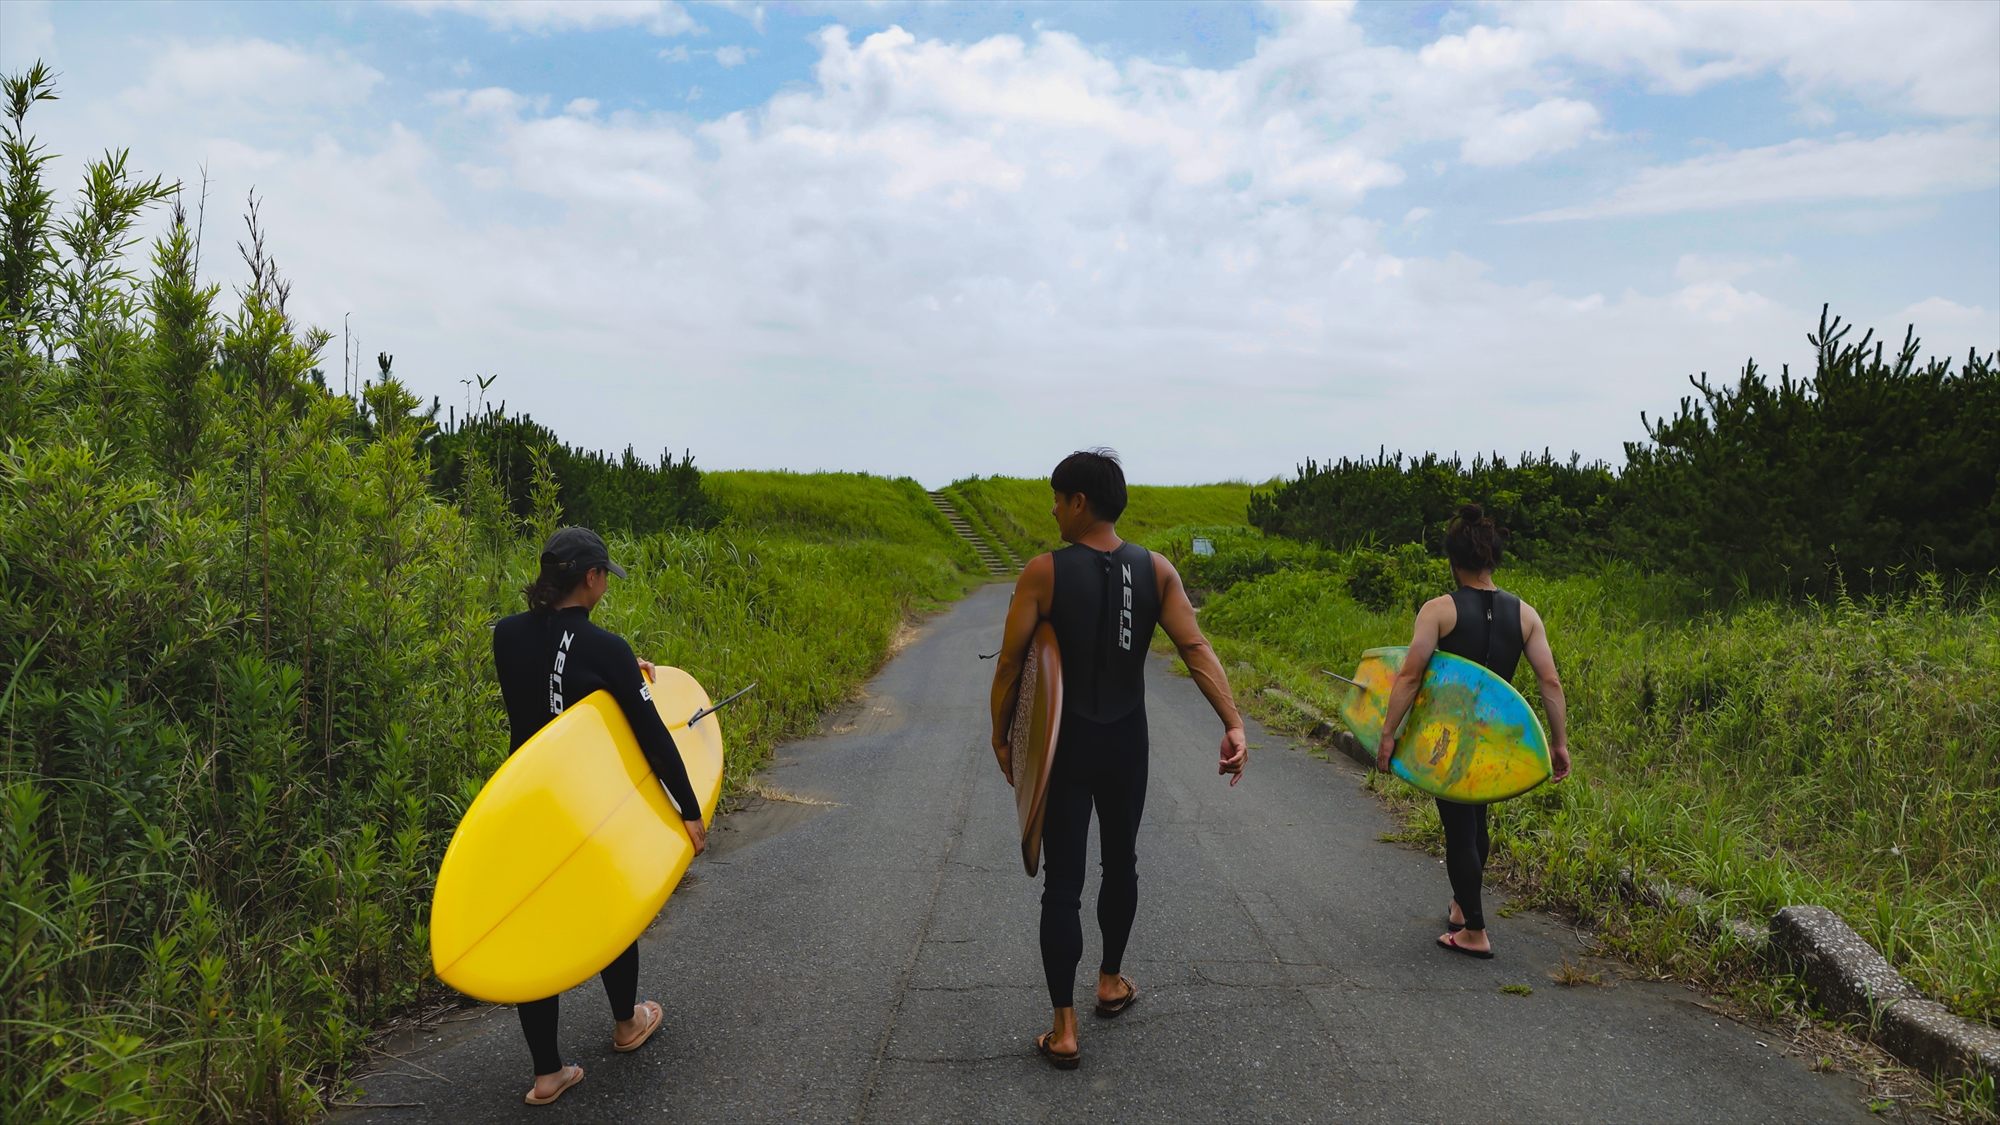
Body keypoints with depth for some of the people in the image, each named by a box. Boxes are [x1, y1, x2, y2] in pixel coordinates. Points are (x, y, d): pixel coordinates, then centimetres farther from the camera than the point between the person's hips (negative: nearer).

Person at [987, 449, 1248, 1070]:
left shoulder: (1044, 572, -13)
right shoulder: (1156, 570, -4)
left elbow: (1010, 661, -13)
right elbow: (1196, 649, -12)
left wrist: (1000, 735, -1)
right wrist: (1233, 724, -15)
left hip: (1062, 746, -3)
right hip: (1126, 746, 3)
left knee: (1063, 883, 4)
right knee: (1120, 864, 23)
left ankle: (1064, 1028, 5)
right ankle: (1111, 981, 40)